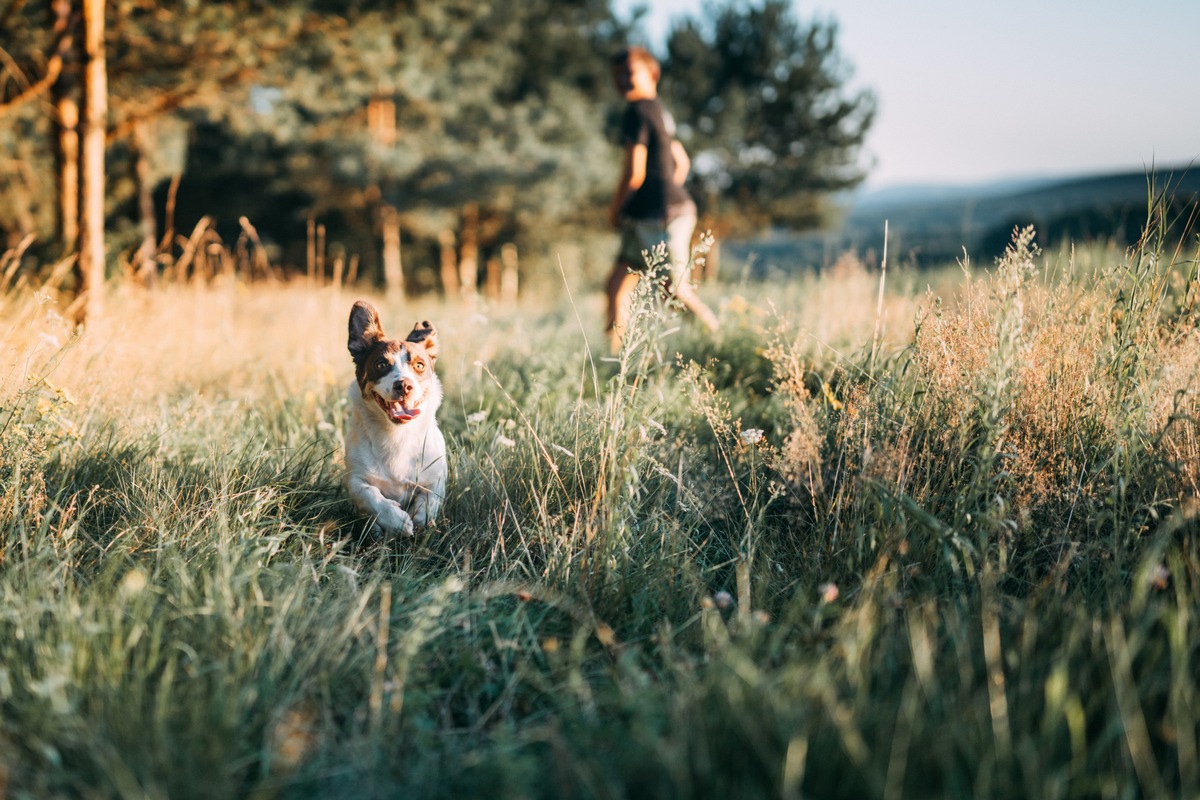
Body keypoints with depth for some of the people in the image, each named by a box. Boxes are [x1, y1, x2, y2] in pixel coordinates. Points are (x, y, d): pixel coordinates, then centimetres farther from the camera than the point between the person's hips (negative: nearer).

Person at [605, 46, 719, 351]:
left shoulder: (636, 112, -12)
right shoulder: (660, 111, 17)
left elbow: (634, 174, -17)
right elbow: (682, 163, 25)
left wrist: (615, 209, -2)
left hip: (662, 215, -10)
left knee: (678, 291, -5)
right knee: (618, 283, 8)